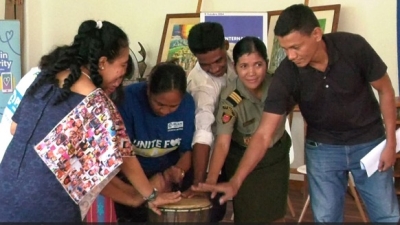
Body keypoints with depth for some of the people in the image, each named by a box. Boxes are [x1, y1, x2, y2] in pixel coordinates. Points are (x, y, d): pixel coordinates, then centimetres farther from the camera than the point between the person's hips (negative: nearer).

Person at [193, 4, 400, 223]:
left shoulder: (353, 47, -24)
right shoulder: (286, 75, -23)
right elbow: (263, 134, -22)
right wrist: (235, 181, -30)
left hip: (368, 142, 0)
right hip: (322, 148, 1)